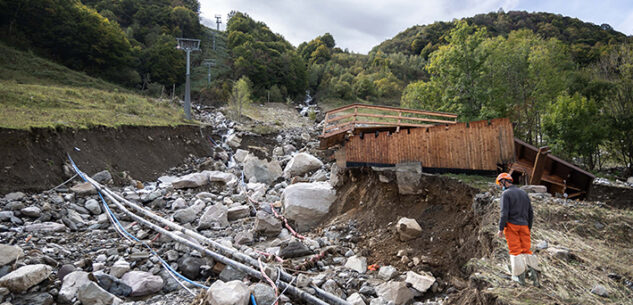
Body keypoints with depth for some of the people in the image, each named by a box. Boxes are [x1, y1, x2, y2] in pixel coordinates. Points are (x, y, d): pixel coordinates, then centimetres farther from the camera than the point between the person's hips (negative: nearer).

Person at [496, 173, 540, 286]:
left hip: (511, 225, -5)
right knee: (526, 249, 9)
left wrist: (501, 229, -13)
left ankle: (520, 276, -1)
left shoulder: (506, 194, -7)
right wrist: (529, 228, 23)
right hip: (524, 225, 6)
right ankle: (533, 271, -4)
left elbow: (504, 213, -15)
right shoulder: (523, 193, 14)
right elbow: (530, 213, 16)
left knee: (515, 250, -1)